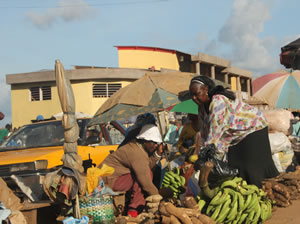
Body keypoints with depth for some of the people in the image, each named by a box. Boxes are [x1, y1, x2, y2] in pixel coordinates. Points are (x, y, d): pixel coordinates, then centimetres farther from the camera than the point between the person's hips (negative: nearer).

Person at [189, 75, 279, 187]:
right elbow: (205, 133, -1)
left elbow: (214, 134, -34)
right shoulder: (202, 107, -2)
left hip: (252, 129, -8)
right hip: (235, 136, 9)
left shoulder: (218, 102, -31)